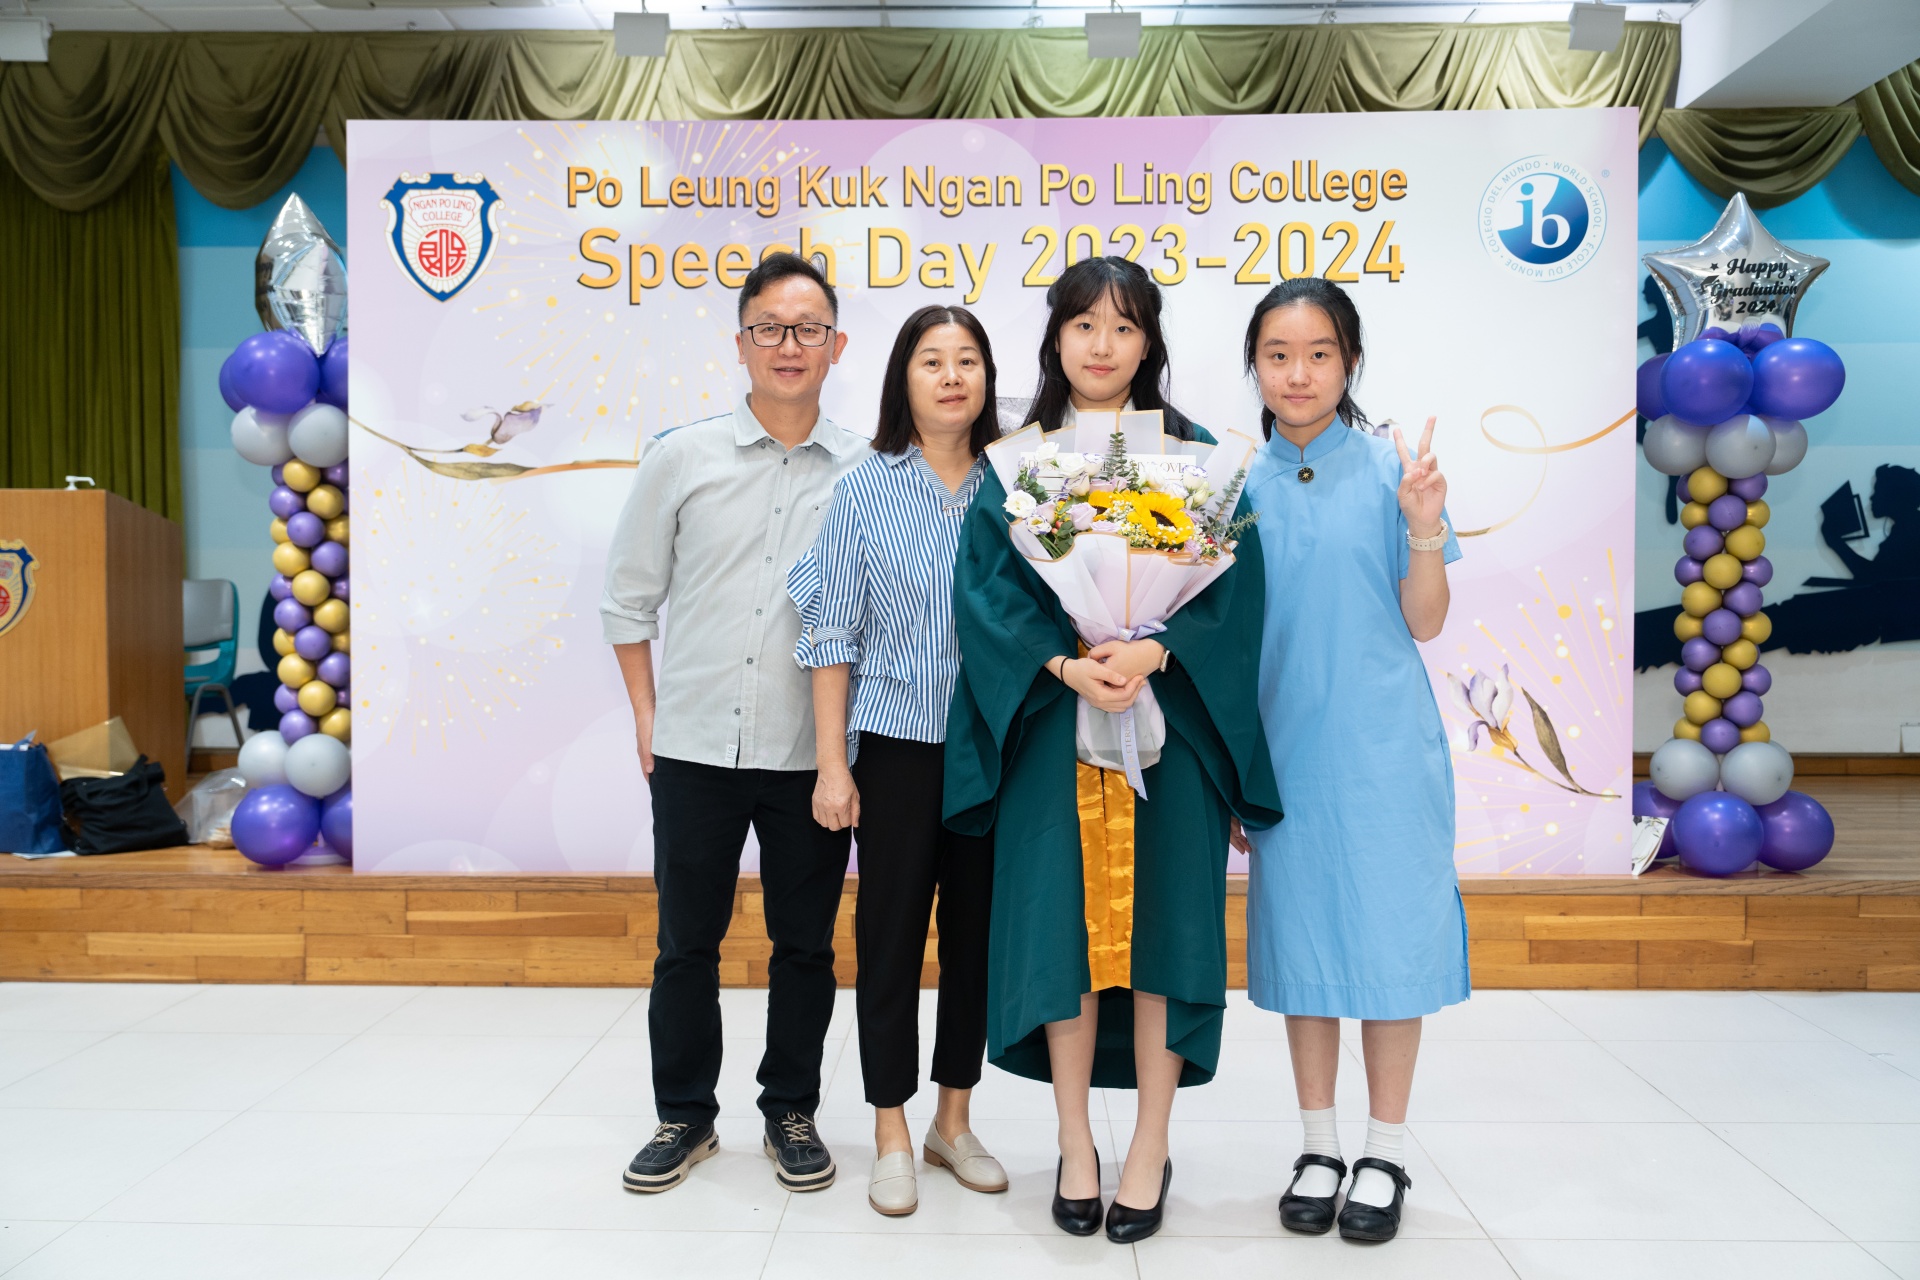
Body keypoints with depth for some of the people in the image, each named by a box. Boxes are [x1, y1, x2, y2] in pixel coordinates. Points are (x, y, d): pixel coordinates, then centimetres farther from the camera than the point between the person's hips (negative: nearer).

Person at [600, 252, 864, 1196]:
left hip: (811, 751, 0)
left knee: (806, 943, 10)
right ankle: (684, 1116, 28)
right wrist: (646, 716, 3)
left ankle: (791, 1112, 28)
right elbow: (629, 596, 8)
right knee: (686, 943, 10)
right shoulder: (681, 458, 2)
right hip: (694, 745, 1)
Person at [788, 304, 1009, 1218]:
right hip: (896, 741, -2)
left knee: (977, 928, 11)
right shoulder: (866, 491, -1)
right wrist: (832, 763, -6)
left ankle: (954, 1121, 29)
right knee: (890, 932, 5)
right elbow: (832, 635, -2)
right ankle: (892, 1137, 21)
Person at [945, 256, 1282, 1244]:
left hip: (1168, 717, 0)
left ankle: (1151, 1148, 16)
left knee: (1158, 917, 1)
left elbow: (1230, 578, -2)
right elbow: (985, 585, -1)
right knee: (1061, 920, 2)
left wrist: (1153, 653, -18)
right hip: (1052, 719, 1)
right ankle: (1075, 1145, 17)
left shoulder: (1192, 455, 6)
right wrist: (1066, 665, -16)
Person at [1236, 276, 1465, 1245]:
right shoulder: (1240, 489, 3)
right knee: (1300, 936, 10)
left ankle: (1384, 1155, 22)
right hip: (1284, 753, 2)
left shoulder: (1391, 467, -3)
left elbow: (1424, 625, -2)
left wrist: (1424, 527, -18)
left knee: (1388, 934, 4)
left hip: (1383, 747, -2)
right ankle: (1317, 1148, 26)